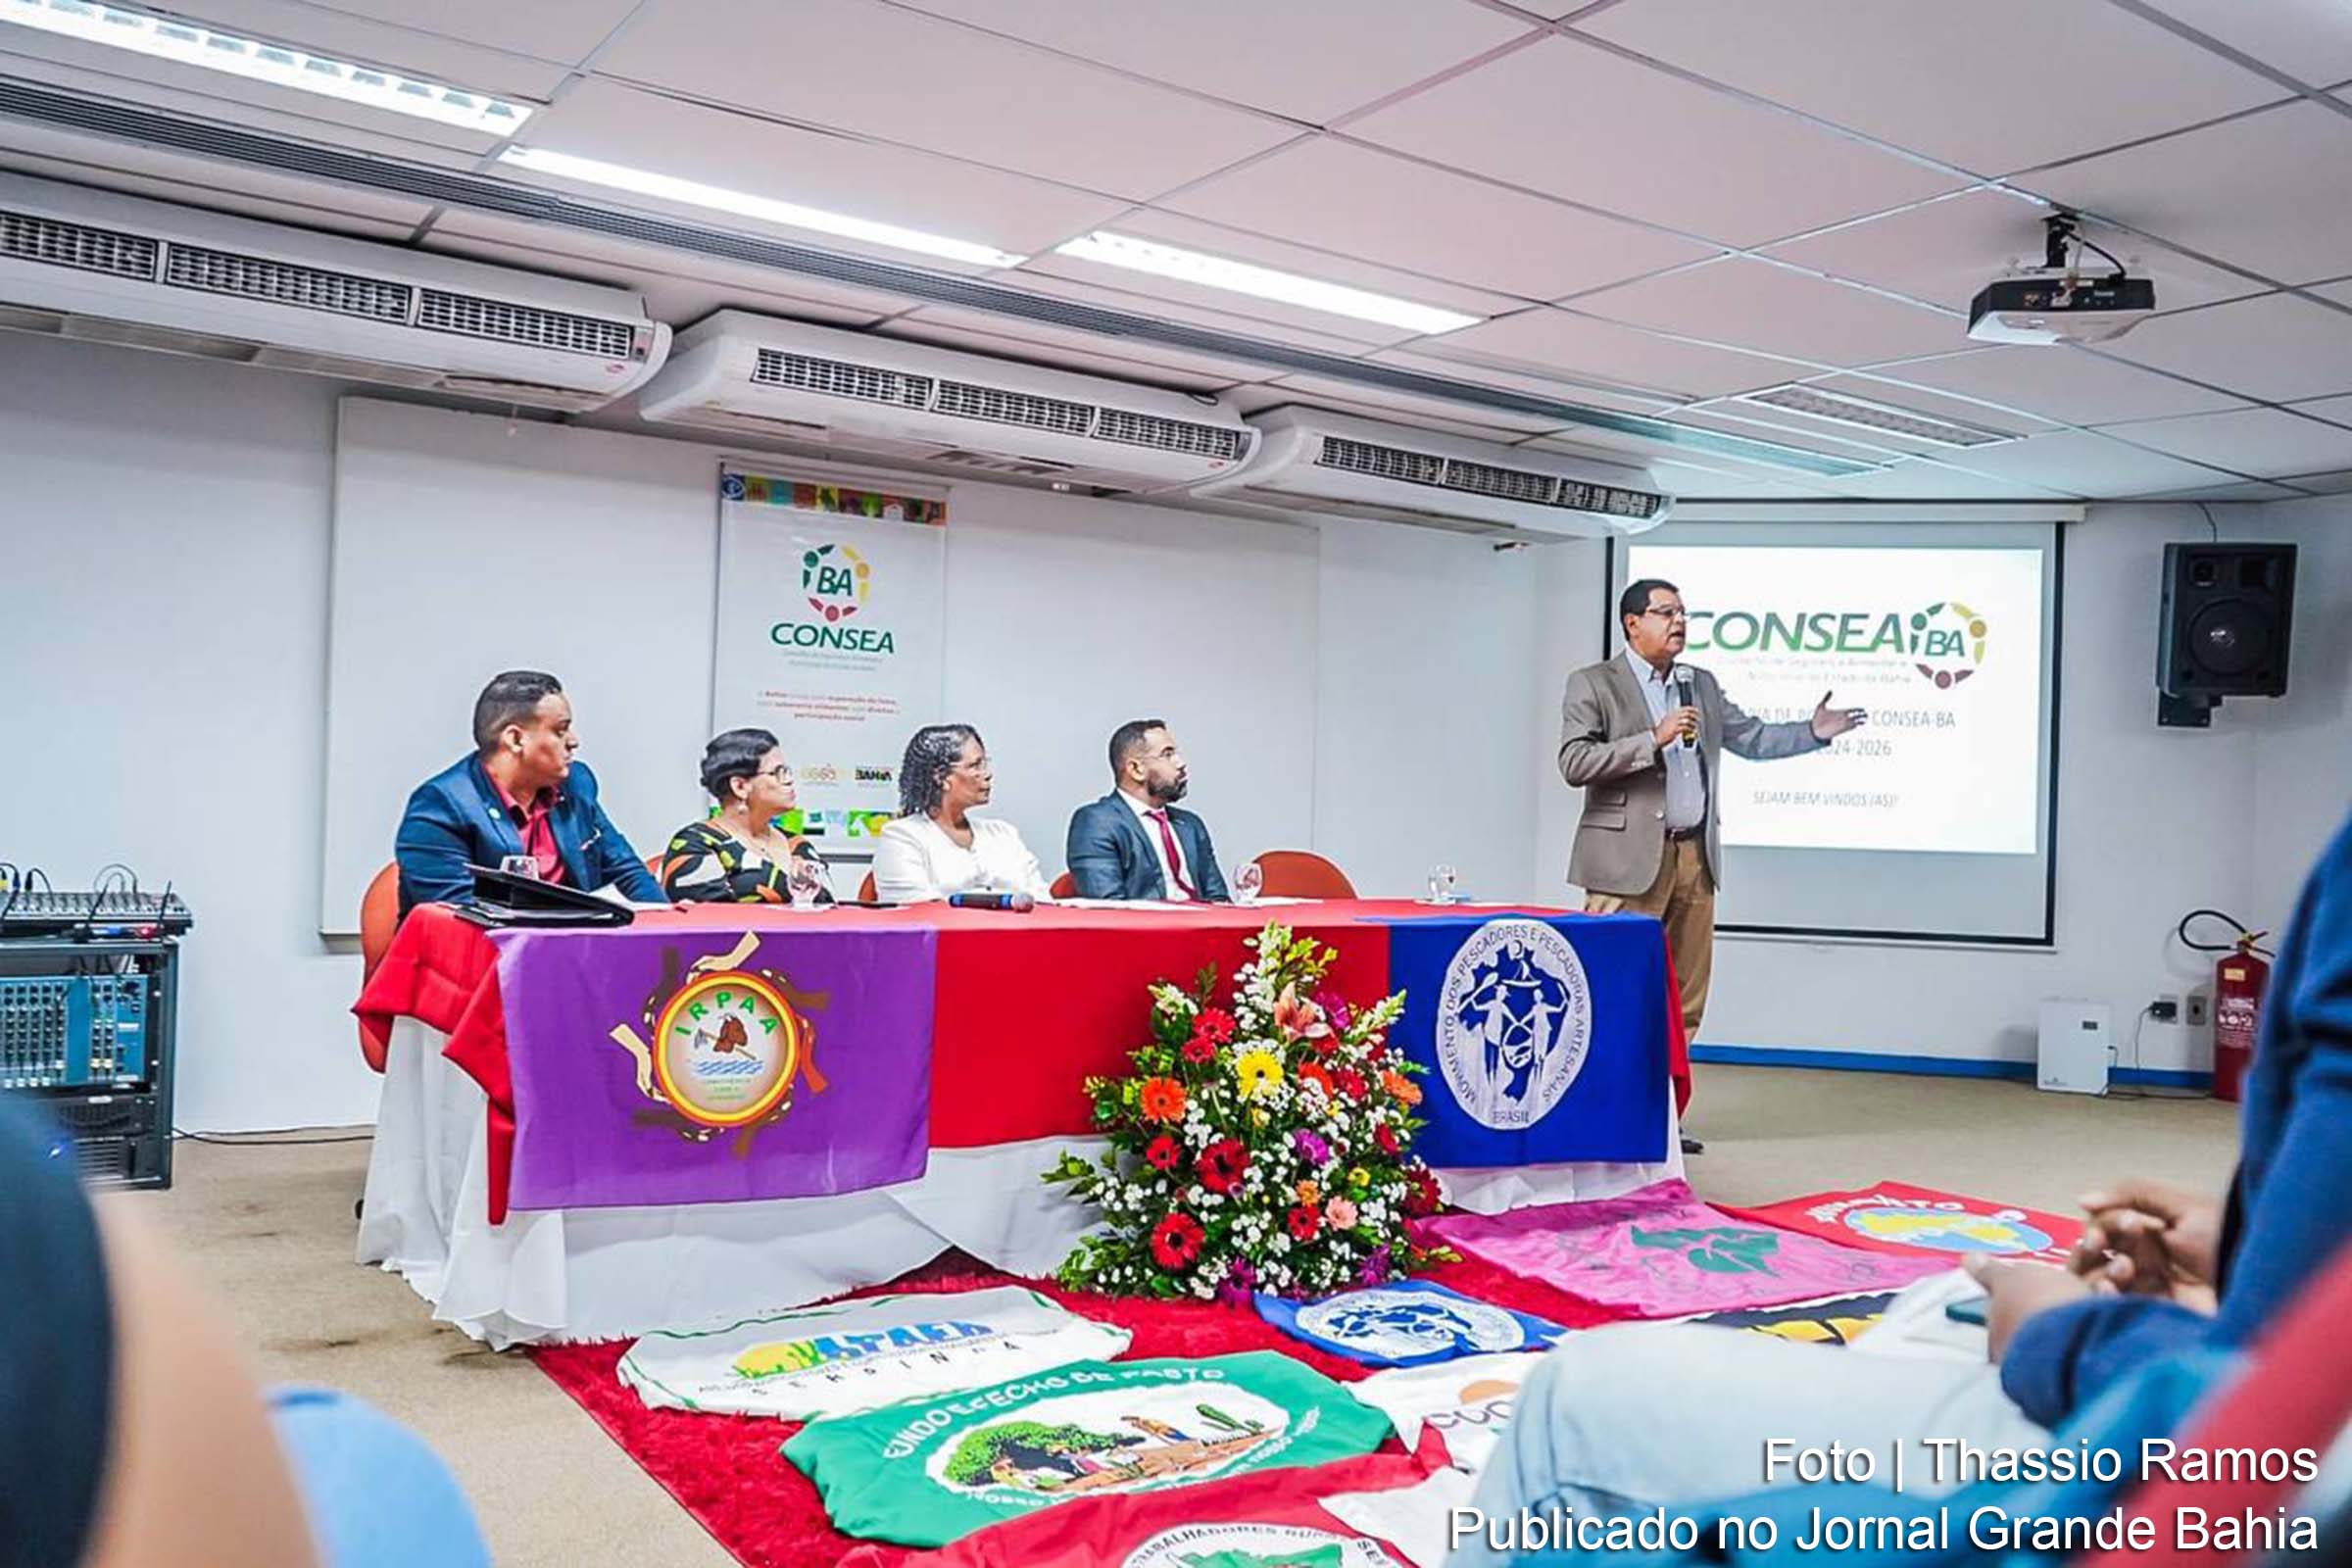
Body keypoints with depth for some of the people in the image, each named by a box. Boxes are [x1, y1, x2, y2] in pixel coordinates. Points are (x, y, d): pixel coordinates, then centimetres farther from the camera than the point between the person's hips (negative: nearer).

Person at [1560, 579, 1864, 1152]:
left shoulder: (1702, 685, 17)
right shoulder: (1593, 685, -2)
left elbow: (1752, 739, 23)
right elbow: (1574, 763, -12)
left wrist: (1814, 732, 8)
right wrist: (1654, 739, -18)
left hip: (1693, 858, 7)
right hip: (1629, 860, -6)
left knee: (1685, 999, 8)